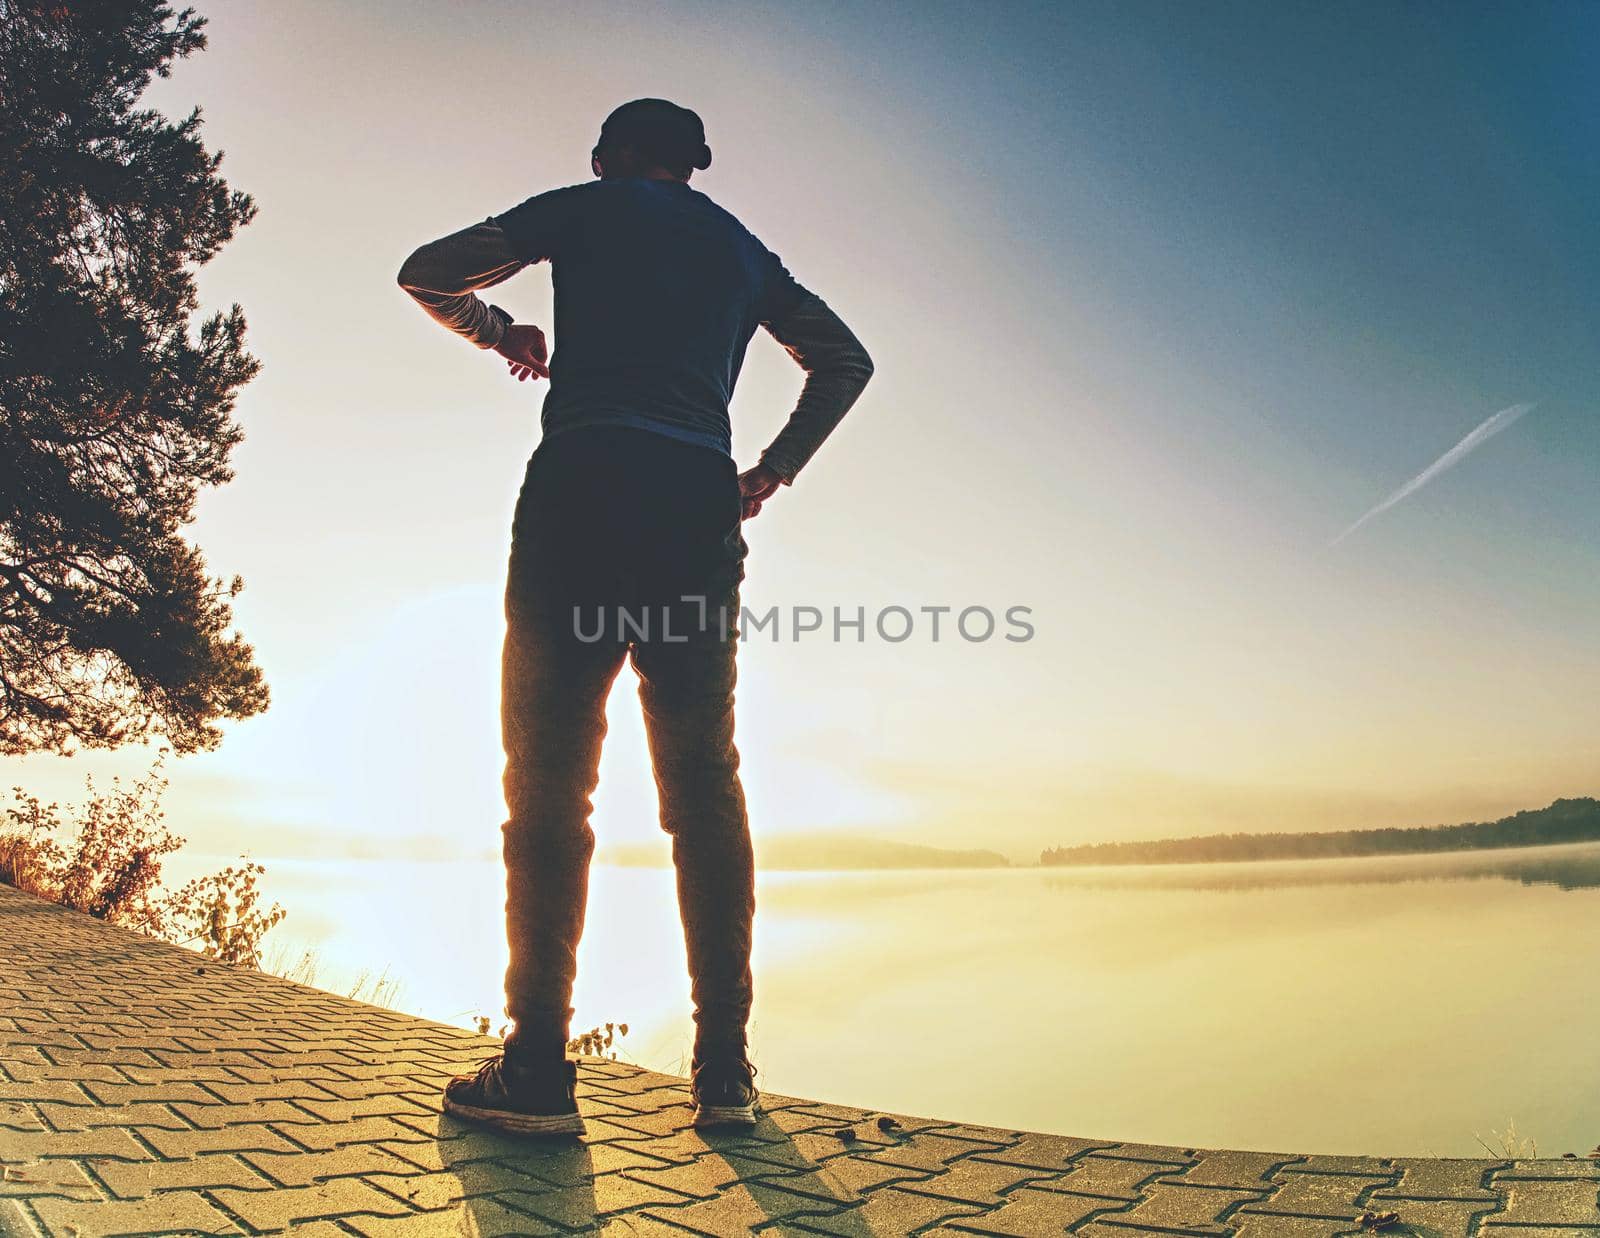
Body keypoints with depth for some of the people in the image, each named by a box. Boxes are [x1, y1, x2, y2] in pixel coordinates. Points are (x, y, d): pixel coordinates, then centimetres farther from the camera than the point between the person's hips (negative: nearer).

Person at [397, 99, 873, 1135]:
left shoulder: (589, 208, 17)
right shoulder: (744, 249, 27)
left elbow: (426, 274, 19)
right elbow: (846, 361, 27)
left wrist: (504, 334, 36)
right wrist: (772, 472, 23)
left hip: (585, 482, -3)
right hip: (701, 501, 4)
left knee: (550, 773, -3)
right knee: (705, 783, 2)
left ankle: (538, 1070, -5)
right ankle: (725, 1069, 3)